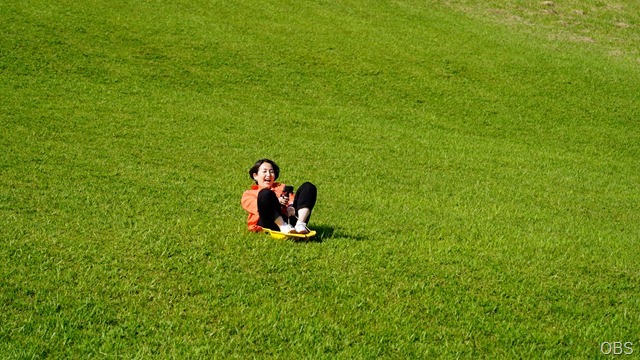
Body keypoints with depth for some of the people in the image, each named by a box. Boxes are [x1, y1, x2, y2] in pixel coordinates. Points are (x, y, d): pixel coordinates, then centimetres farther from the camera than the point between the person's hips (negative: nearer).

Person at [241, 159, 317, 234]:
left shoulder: (281, 187, 38)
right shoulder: (249, 193, 26)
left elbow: (291, 199, 17)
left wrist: (291, 206, -8)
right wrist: (276, 202, -15)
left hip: (290, 220, 4)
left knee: (308, 186, -8)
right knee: (265, 193, -29)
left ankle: (300, 224, -27)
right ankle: (283, 227, -39)